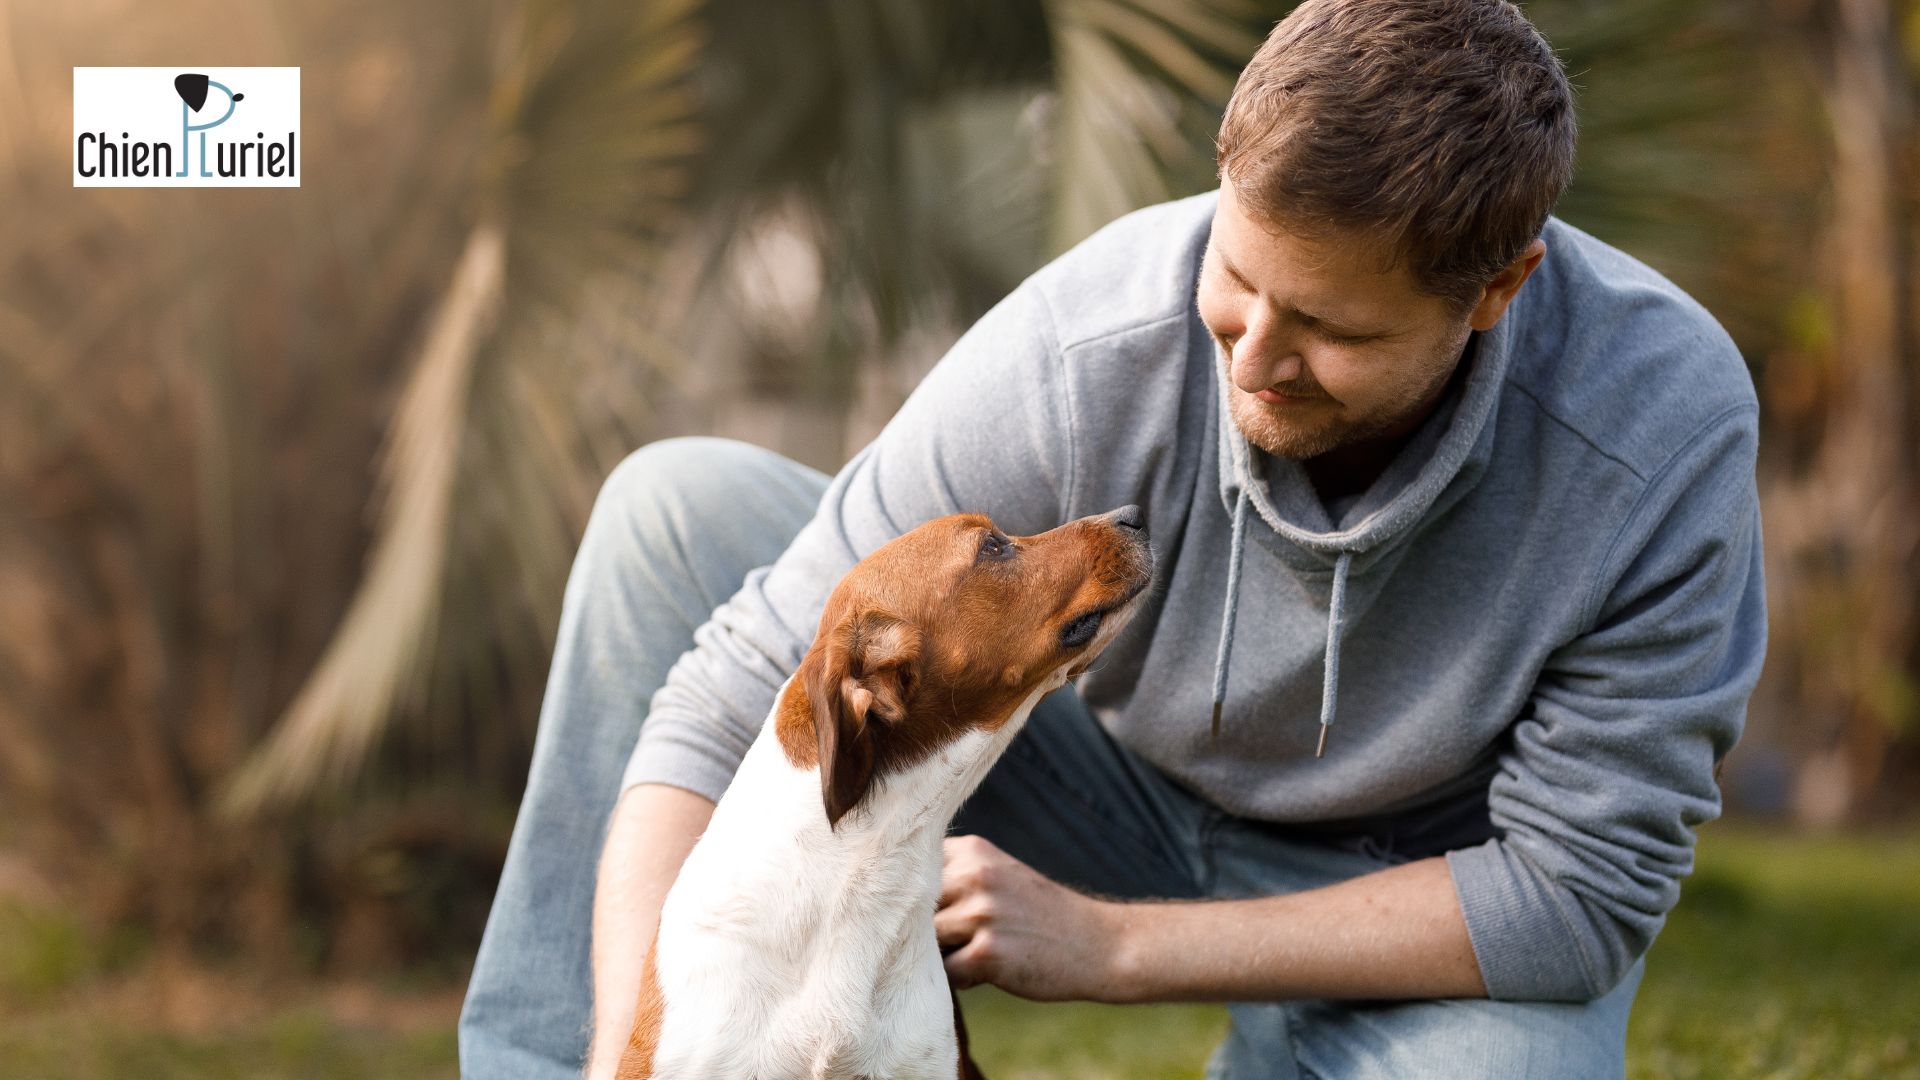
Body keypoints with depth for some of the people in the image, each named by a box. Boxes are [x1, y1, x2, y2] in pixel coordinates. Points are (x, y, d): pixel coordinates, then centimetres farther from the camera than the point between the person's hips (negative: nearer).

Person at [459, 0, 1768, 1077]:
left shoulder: (1667, 431, -30)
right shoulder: (1082, 350, -28)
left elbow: (1584, 892, -23)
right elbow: (739, 705, -23)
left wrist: (1109, 943, -26)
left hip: (1434, 900, -1)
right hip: (1124, 780, 2)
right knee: (677, 506, -14)